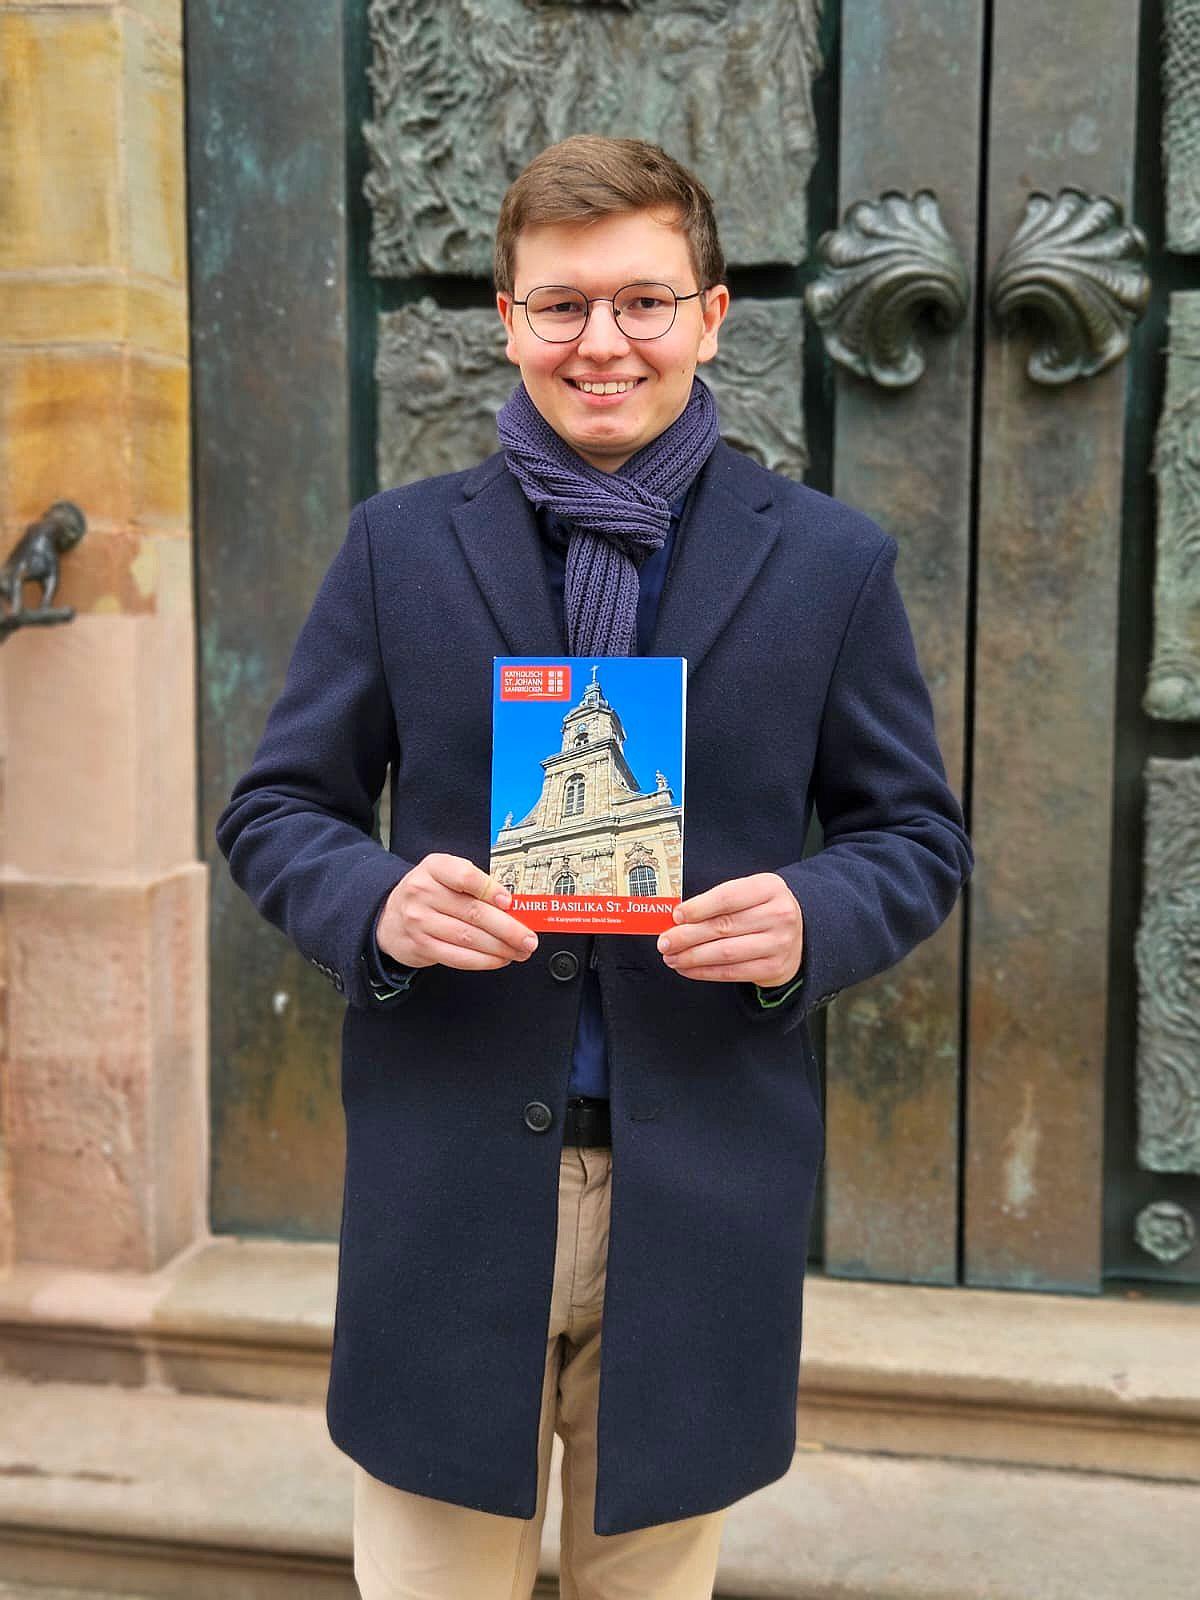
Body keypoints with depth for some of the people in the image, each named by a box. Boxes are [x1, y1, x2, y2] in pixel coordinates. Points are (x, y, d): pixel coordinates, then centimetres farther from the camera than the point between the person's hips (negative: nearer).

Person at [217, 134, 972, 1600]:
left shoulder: (831, 561, 2)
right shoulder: (398, 545, 3)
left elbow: (917, 835, 6)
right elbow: (275, 810, 5)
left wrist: (812, 923, -15)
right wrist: (375, 902, -16)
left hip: (702, 1195, 1)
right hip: (448, 1185, 0)